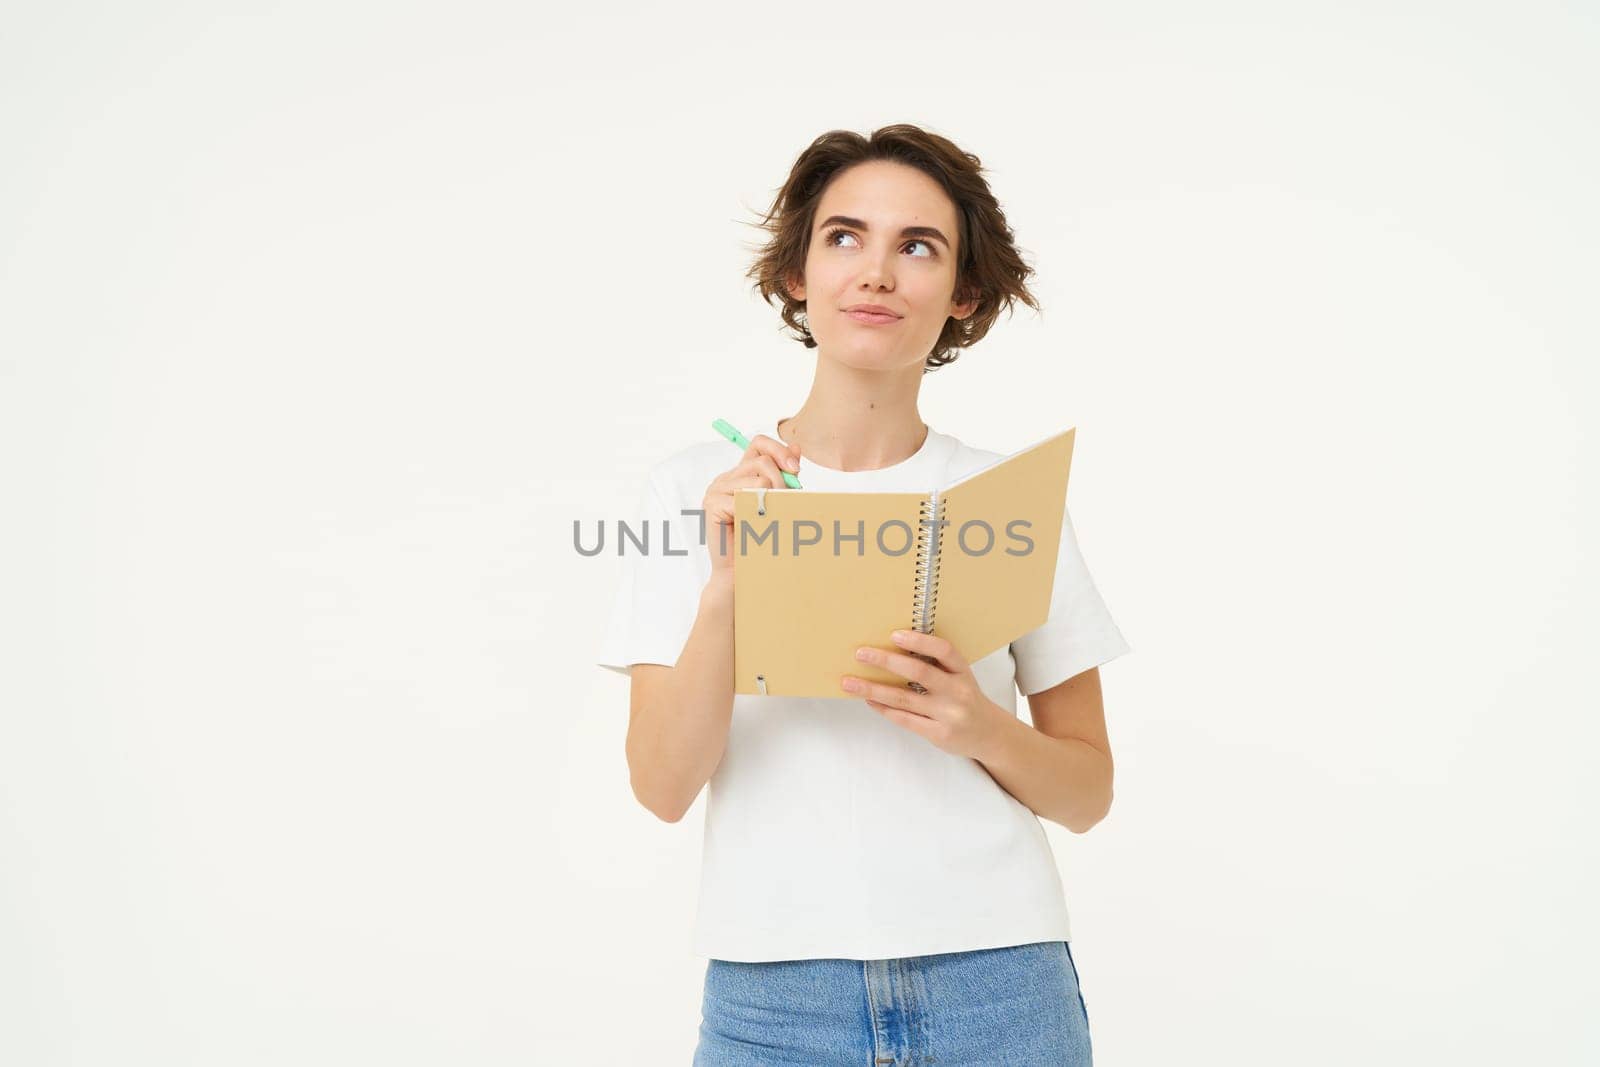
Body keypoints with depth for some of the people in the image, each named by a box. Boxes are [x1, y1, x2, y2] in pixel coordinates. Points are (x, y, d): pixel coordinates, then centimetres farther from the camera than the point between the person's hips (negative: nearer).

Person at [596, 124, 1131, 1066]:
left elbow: (1089, 792, 5)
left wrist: (981, 730, -14)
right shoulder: (697, 487, -1)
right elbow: (664, 787, -7)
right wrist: (724, 585, -20)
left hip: (999, 984, 1)